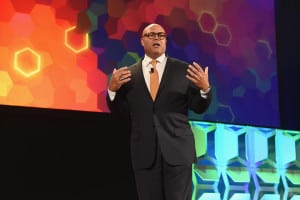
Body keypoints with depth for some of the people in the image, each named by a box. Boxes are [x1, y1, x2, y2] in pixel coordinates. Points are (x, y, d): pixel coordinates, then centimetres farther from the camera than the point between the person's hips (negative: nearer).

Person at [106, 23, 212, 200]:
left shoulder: (183, 69, 3)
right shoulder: (129, 74, 6)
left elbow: (199, 108, 1)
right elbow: (119, 111, 7)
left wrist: (205, 88, -18)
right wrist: (112, 89, -11)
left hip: (178, 149, -1)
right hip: (144, 152, 2)